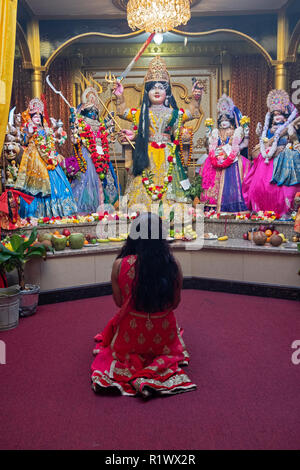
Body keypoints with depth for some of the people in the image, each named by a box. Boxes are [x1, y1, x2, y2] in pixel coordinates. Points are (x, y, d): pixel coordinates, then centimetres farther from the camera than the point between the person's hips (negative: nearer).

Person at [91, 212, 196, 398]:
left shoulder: (120, 265, -18)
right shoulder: (173, 264, -15)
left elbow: (119, 302, -4)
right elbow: (175, 303, -2)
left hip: (130, 338, 1)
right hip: (164, 337, 0)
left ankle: (133, 361, 4)